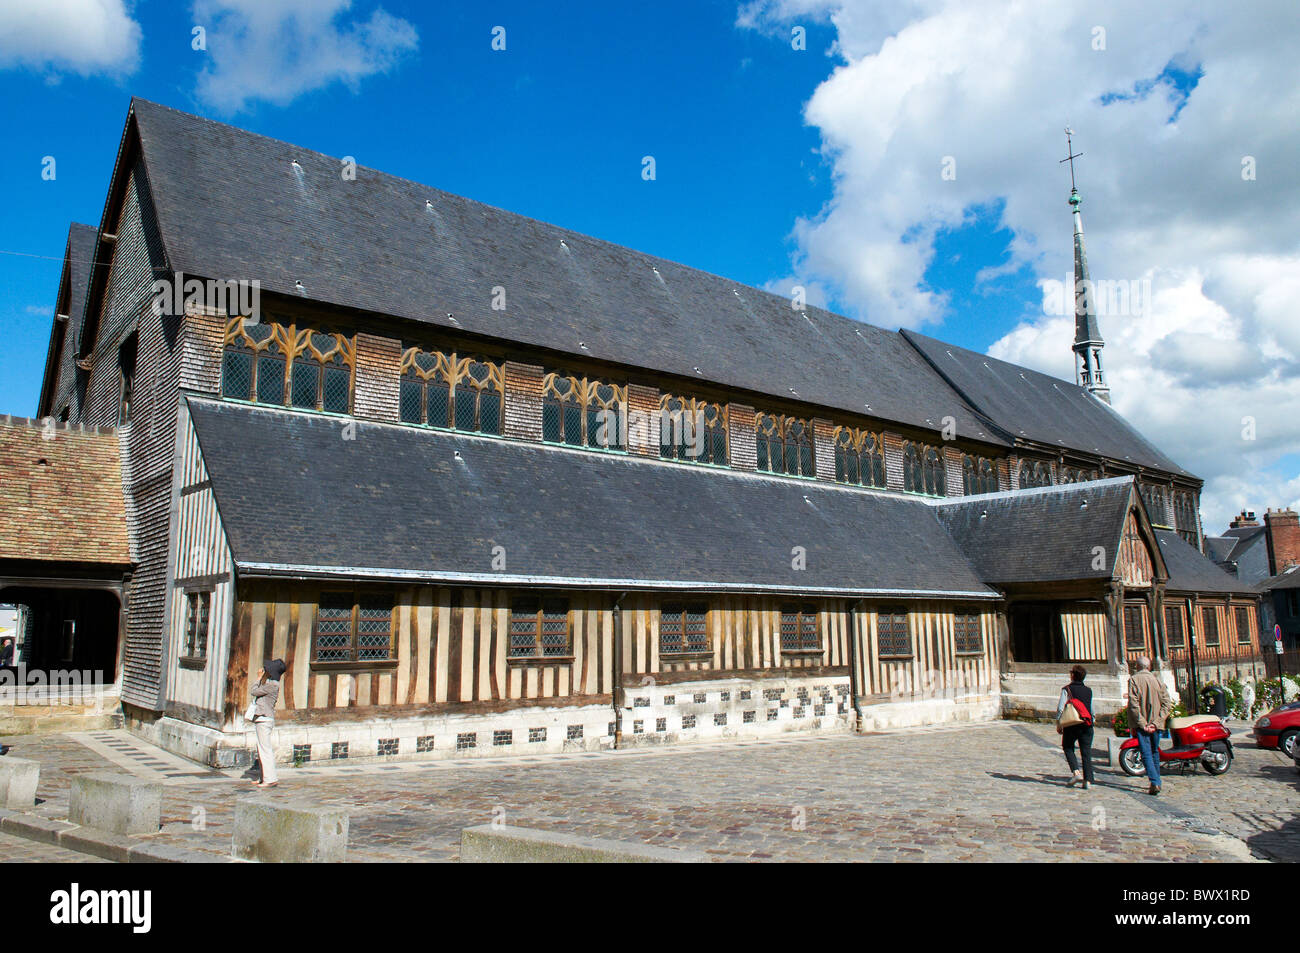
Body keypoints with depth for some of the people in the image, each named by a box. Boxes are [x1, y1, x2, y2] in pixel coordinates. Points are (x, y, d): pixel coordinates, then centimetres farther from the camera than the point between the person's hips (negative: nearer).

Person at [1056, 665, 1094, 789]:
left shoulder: (1067, 689, -4)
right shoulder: (1089, 691, 9)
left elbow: (1060, 708, -9)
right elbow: (1092, 710, 12)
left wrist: (1058, 724, 0)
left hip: (1071, 725, -3)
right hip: (1087, 725, 3)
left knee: (1068, 748, 13)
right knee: (1086, 752, 5)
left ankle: (1076, 772, -5)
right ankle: (1087, 780, -1)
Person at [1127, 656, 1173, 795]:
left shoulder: (1134, 680, -5)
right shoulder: (1158, 681, 7)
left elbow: (1133, 704, -14)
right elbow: (1167, 704, 0)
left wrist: (1141, 723, -11)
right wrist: (1156, 722, -5)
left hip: (1141, 724, -4)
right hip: (1155, 724, 4)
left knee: (1146, 753, -7)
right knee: (1155, 752, 18)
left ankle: (1155, 783, -18)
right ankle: (1157, 781, 26)